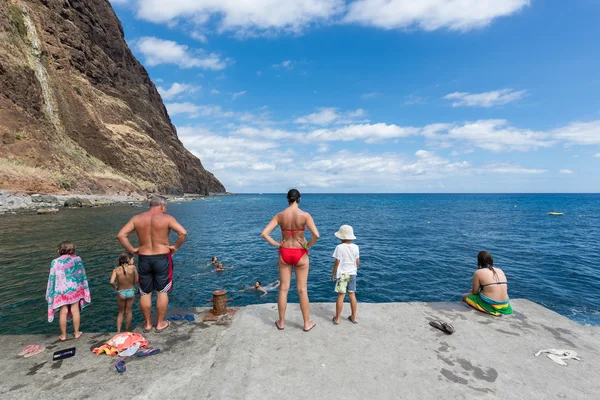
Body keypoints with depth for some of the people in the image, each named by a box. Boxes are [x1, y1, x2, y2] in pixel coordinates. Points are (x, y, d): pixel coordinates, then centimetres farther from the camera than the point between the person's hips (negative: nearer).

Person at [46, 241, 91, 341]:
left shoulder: (56, 262, -13)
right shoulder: (78, 259, -6)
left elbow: (52, 278, -7)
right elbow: (82, 274, 3)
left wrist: (50, 293, 5)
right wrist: (84, 288, 15)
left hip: (62, 290, -1)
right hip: (75, 288, 2)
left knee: (63, 312, 8)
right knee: (75, 311, 9)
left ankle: (63, 335, 21)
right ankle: (76, 332, 21)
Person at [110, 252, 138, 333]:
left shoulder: (116, 270, -9)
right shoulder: (133, 267, -14)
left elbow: (111, 282, -19)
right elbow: (136, 280, -10)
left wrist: (115, 287, 0)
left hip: (121, 293, 1)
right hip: (131, 292, -1)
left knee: (121, 312, 21)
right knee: (129, 312, 18)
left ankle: (118, 331, 18)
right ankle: (127, 330, 29)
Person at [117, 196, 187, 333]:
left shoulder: (136, 219, 2)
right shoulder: (167, 218, -8)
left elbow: (121, 235, -4)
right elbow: (183, 233, -21)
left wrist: (132, 250, 1)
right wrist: (175, 247, -8)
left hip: (143, 259, 3)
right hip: (162, 259, -3)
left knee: (145, 293, 15)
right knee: (162, 292, 11)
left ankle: (147, 324, 27)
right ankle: (160, 324, 20)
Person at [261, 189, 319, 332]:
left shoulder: (280, 215, -7)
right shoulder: (305, 215, -14)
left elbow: (264, 233, -11)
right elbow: (316, 235, -24)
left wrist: (276, 244, -2)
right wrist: (308, 246, -7)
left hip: (284, 253, 2)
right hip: (300, 254, -2)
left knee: (283, 289, 14)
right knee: (302, 290, 11)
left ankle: (281, 322, 28)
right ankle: (307, 323, 24)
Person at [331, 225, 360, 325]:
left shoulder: (339, 247, -14)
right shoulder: (355, 247, -1)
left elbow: (337, 262, -13)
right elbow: (357, 262, 5)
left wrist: (333, 274, -2)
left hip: (342, 274, -4)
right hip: (352, 273, 4)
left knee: (341, 296, 1)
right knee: (352, 295, 13)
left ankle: (337, 319, 11)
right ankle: (354, 317, 23)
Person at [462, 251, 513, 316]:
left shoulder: (478, 272, -9)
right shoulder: (500, 271, 8)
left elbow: (475, 292, -4)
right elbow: (498, 290, 17)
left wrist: (472, 291, 18)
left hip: (489, 306, -6)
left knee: (465, 296, 17)